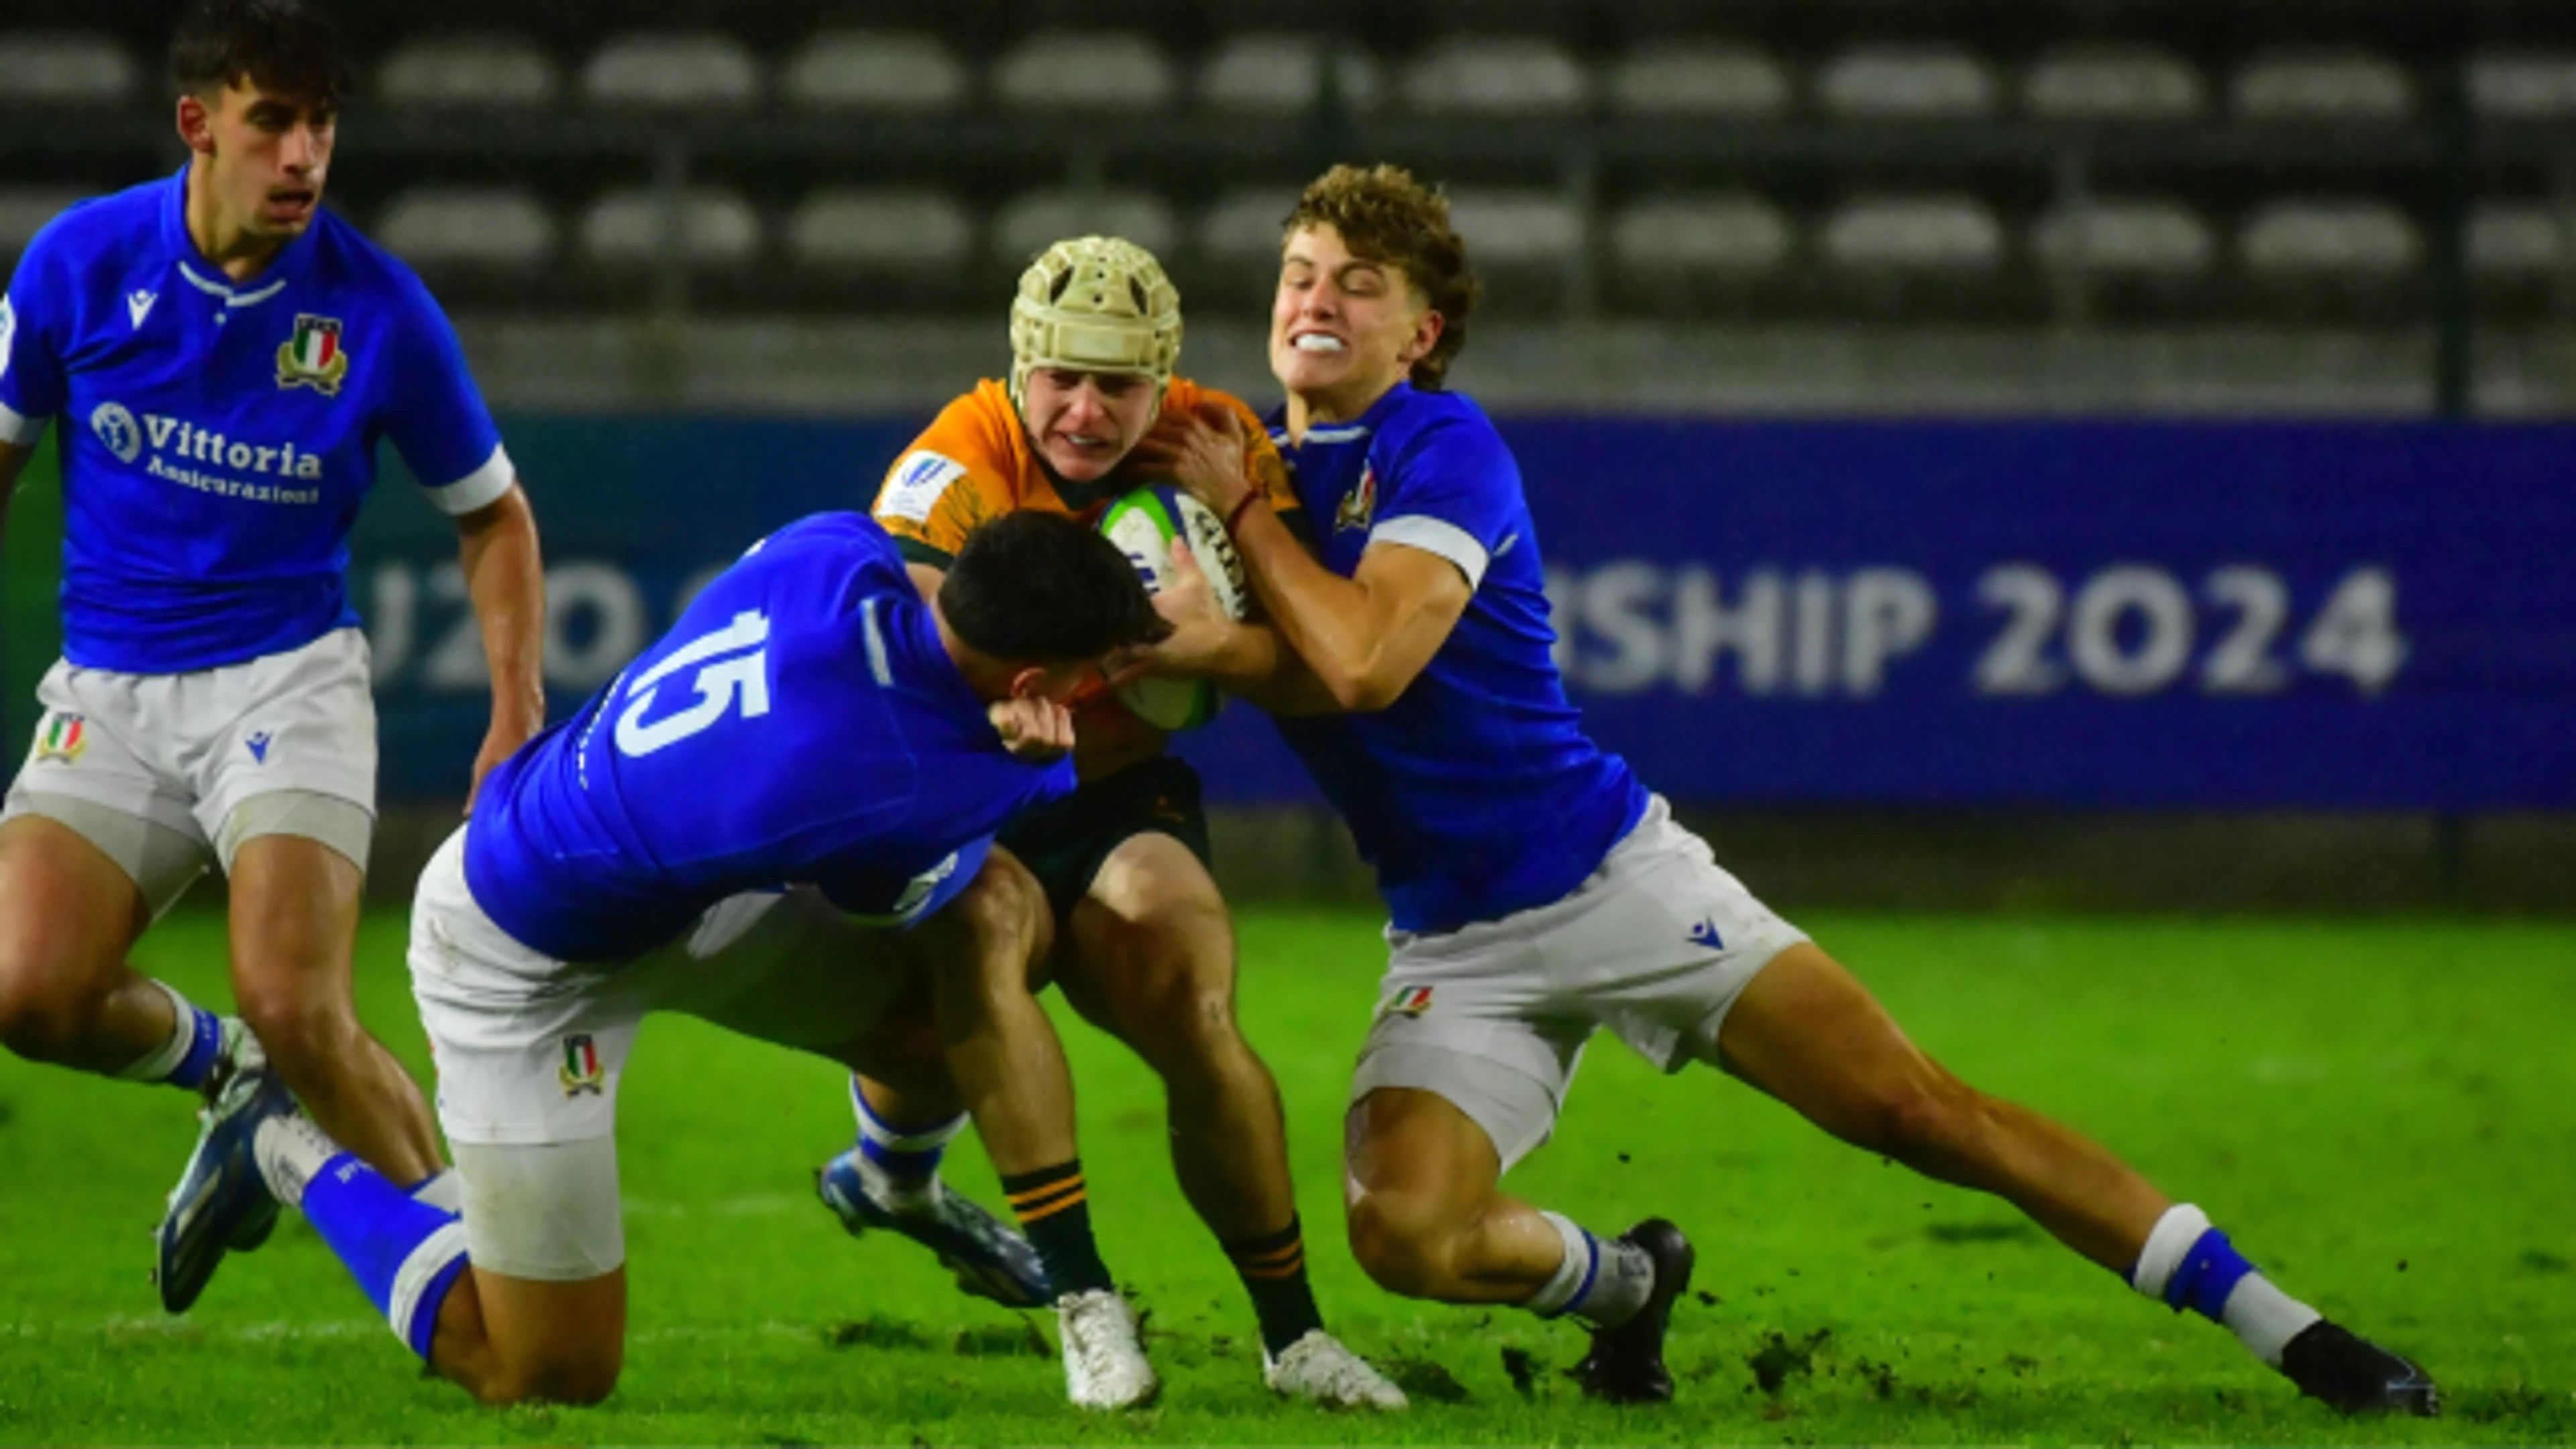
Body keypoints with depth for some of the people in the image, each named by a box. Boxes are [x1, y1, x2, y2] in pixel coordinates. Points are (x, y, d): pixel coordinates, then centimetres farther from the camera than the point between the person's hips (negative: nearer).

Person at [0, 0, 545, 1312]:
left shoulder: (379, 311, -9)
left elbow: (492, 514, 6)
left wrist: (517, 714, -4)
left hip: (287, 678, -2)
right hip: (109, 694, 2)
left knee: (293, 1008, -21)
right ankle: (219, 1065, 15)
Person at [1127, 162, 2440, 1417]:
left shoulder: (1441, 447, -9)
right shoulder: (1248, 457, 8)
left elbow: (1365, 660, -25)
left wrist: (1244, 510, -14)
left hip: (1617, 876, -4)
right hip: (1456, 949, 4)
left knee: (1914, 1108, -12)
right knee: (1401, 1232, -22)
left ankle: (2282, 1329, -5)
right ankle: (1622, 1283, 12)